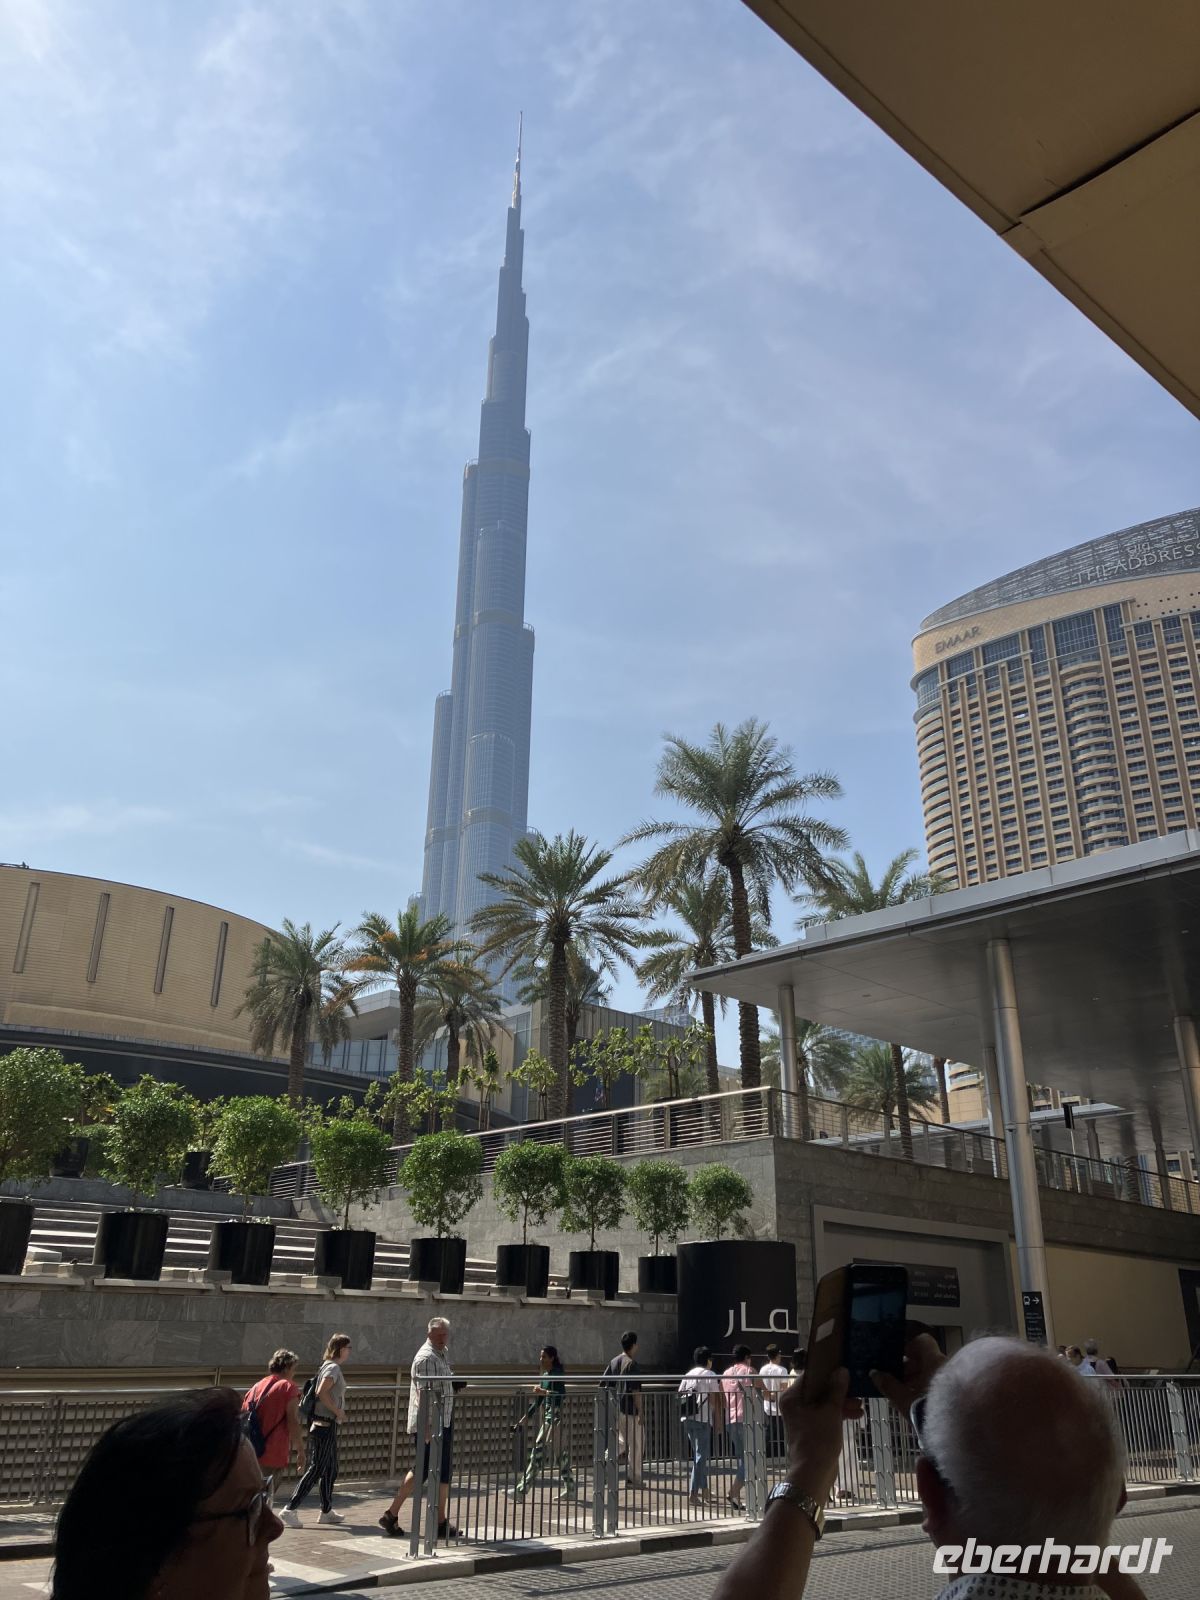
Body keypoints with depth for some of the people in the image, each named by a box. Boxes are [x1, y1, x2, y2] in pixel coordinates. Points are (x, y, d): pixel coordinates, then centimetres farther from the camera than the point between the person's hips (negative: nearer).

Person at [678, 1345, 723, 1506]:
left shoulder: (687, 1375, 15)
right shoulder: (710, 1376, -2)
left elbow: (680, 1395, 12)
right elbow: (715, 1400, -6)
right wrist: (718, 1420, -1)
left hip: (686, 1419, 6)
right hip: (703, 1419, -6)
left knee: (699, 1455, 18)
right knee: (701, 1456, -3)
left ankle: (704, 1491, 22)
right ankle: (693, 1493, -8)